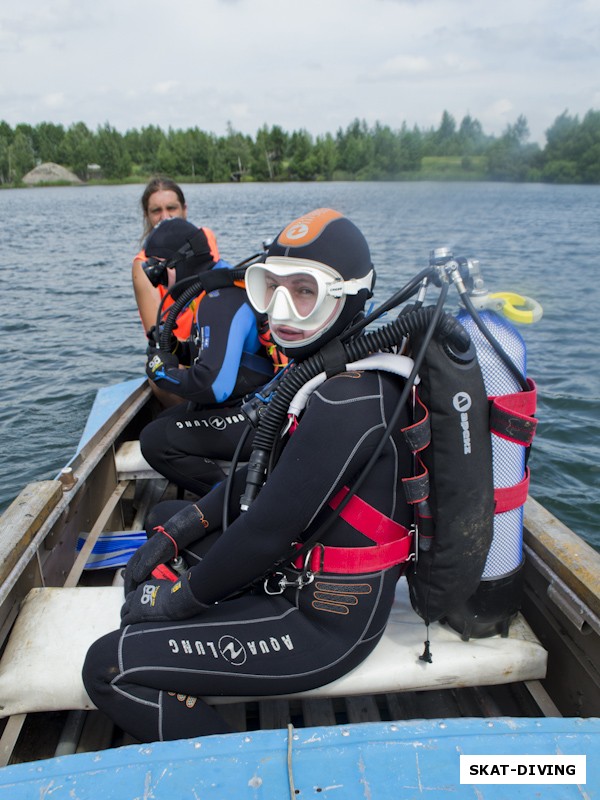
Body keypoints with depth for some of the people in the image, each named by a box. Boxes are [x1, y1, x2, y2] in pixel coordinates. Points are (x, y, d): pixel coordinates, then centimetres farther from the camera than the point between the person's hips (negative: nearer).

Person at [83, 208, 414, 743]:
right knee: (165, 516, 22)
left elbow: (270, 528, -25)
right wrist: (176, 530, 4)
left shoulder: (348, 397, -27)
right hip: (297, 567, 10)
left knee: (109, 668, -11)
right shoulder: (324, 369, 3)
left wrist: (180, 597, -10)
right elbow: (264, 475, 10)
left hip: (325, 624, -10)